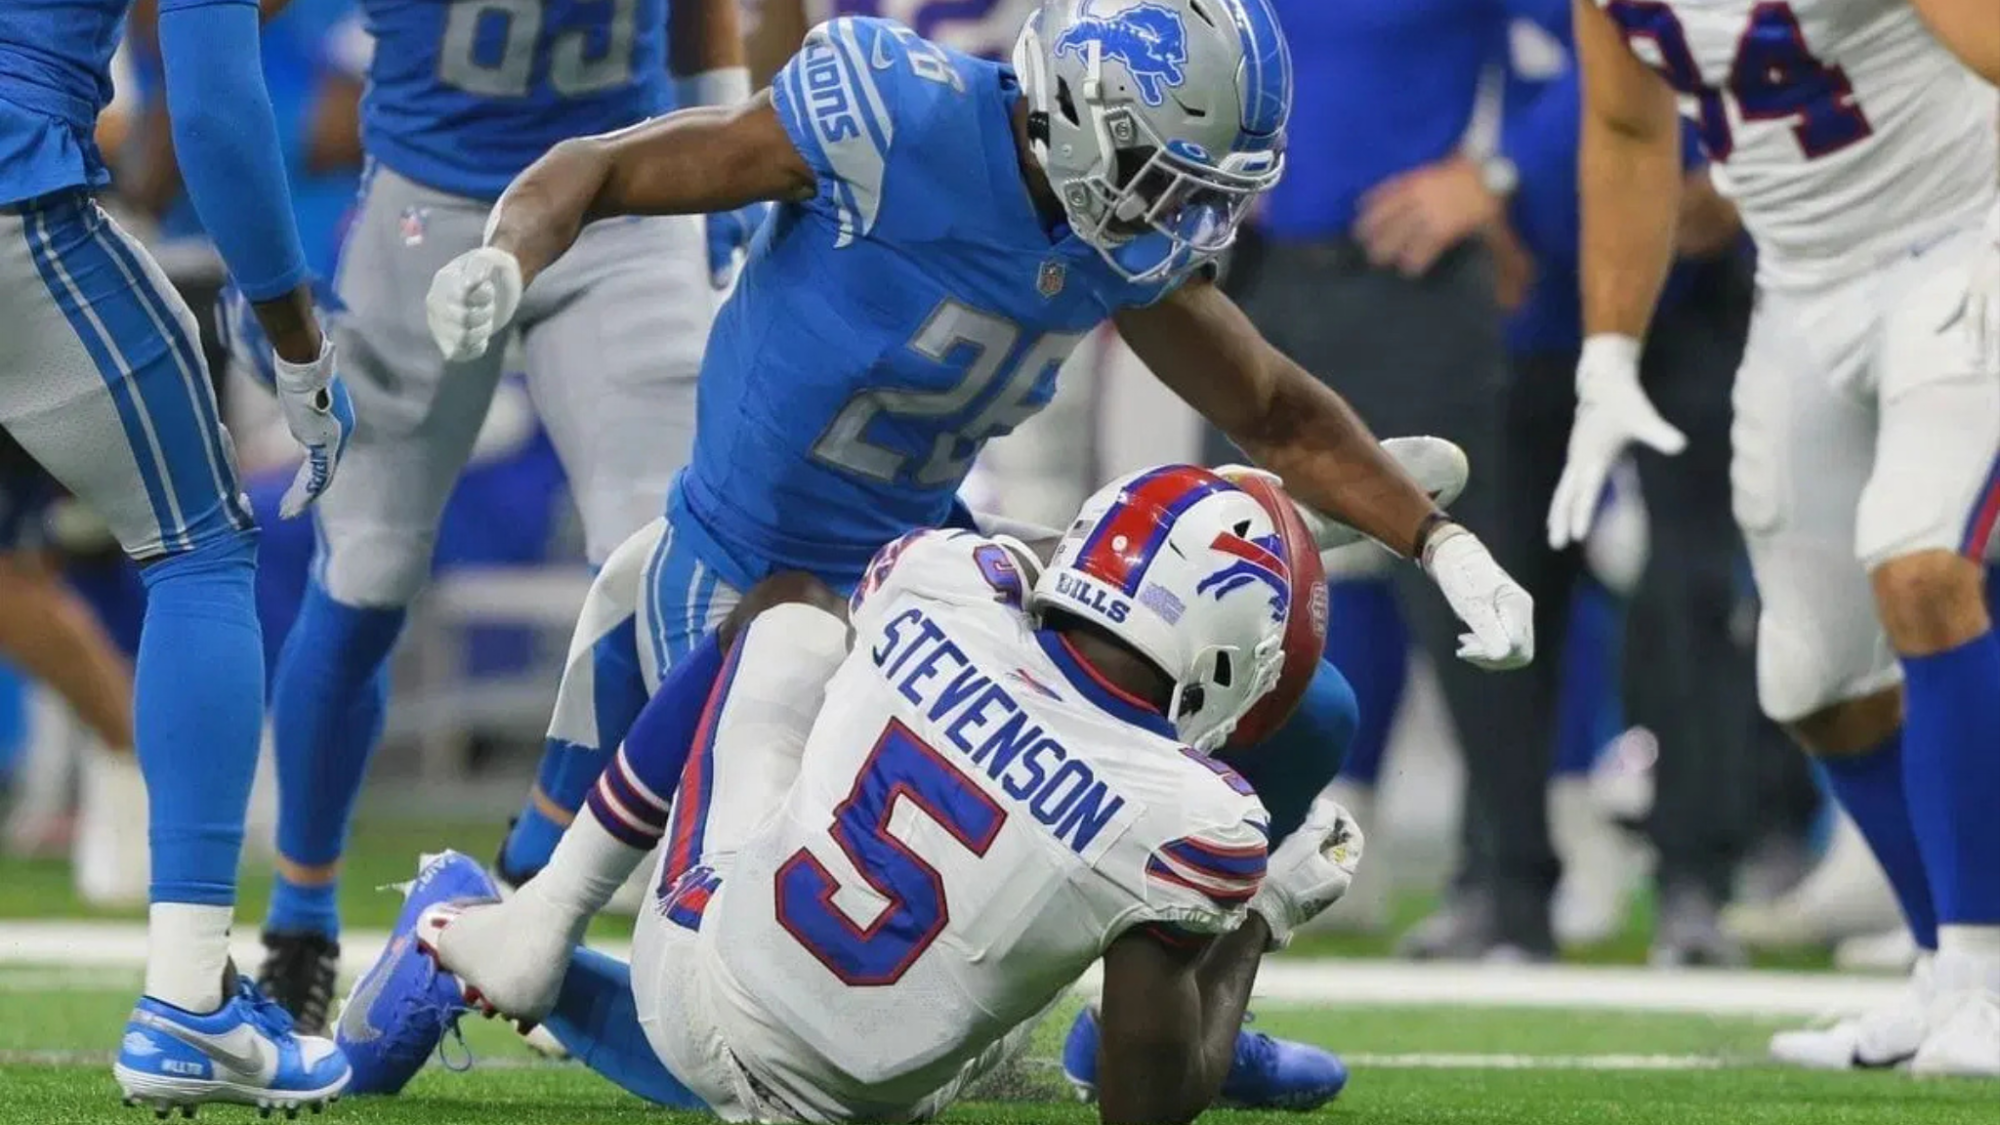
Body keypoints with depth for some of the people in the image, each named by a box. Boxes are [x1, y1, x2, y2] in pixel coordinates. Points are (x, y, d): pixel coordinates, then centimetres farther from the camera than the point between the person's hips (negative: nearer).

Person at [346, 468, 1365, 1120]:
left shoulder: (943, 582, -12)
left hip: (696, 965, 3)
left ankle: (542, 920, 17)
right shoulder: (1200, 827, -21)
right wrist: (1263, 920, -1)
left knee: (793, 607, 20)